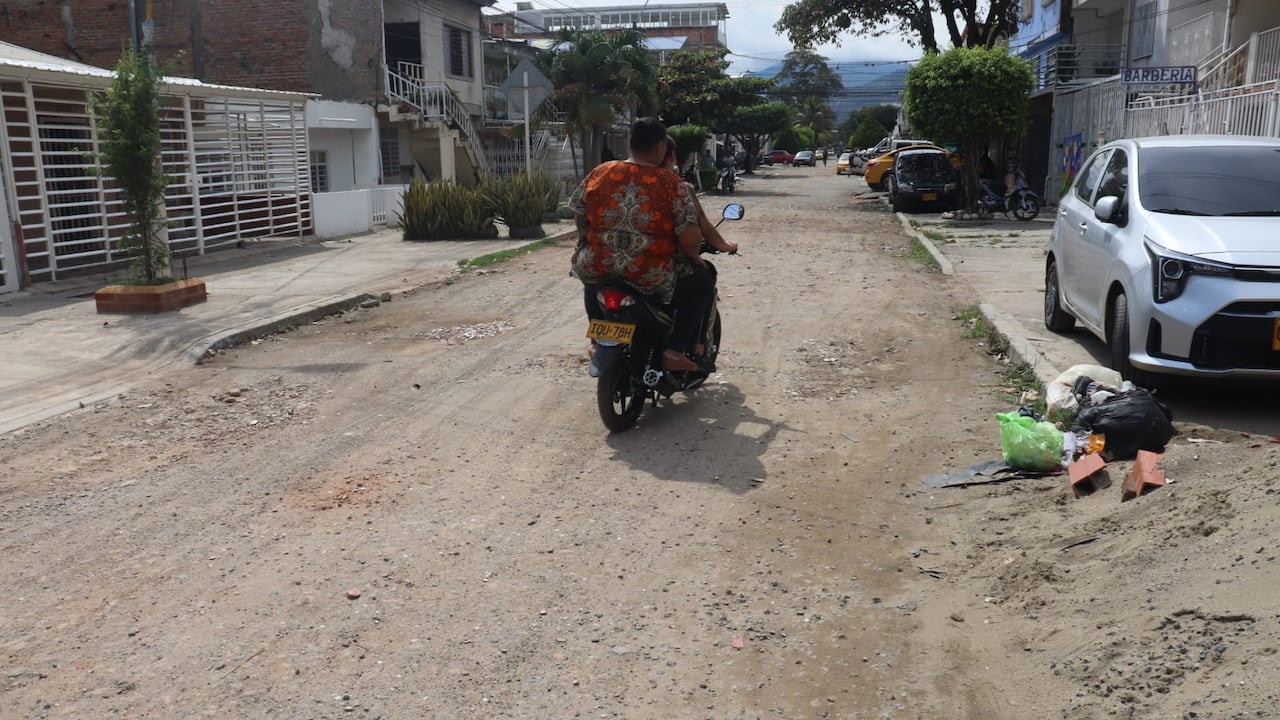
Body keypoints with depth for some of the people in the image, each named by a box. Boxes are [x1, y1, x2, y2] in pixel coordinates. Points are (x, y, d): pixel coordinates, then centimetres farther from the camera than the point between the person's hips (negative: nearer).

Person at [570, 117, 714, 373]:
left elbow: (578, 215, 13)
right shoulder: (672, 184, -8)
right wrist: (693, 256, 8)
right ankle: (676, 350, 7)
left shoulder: (599, 173, 2)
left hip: (598, 271, 4)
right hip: (651, 281, -4)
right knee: (703, 284, 20)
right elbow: (690, 239, -14)